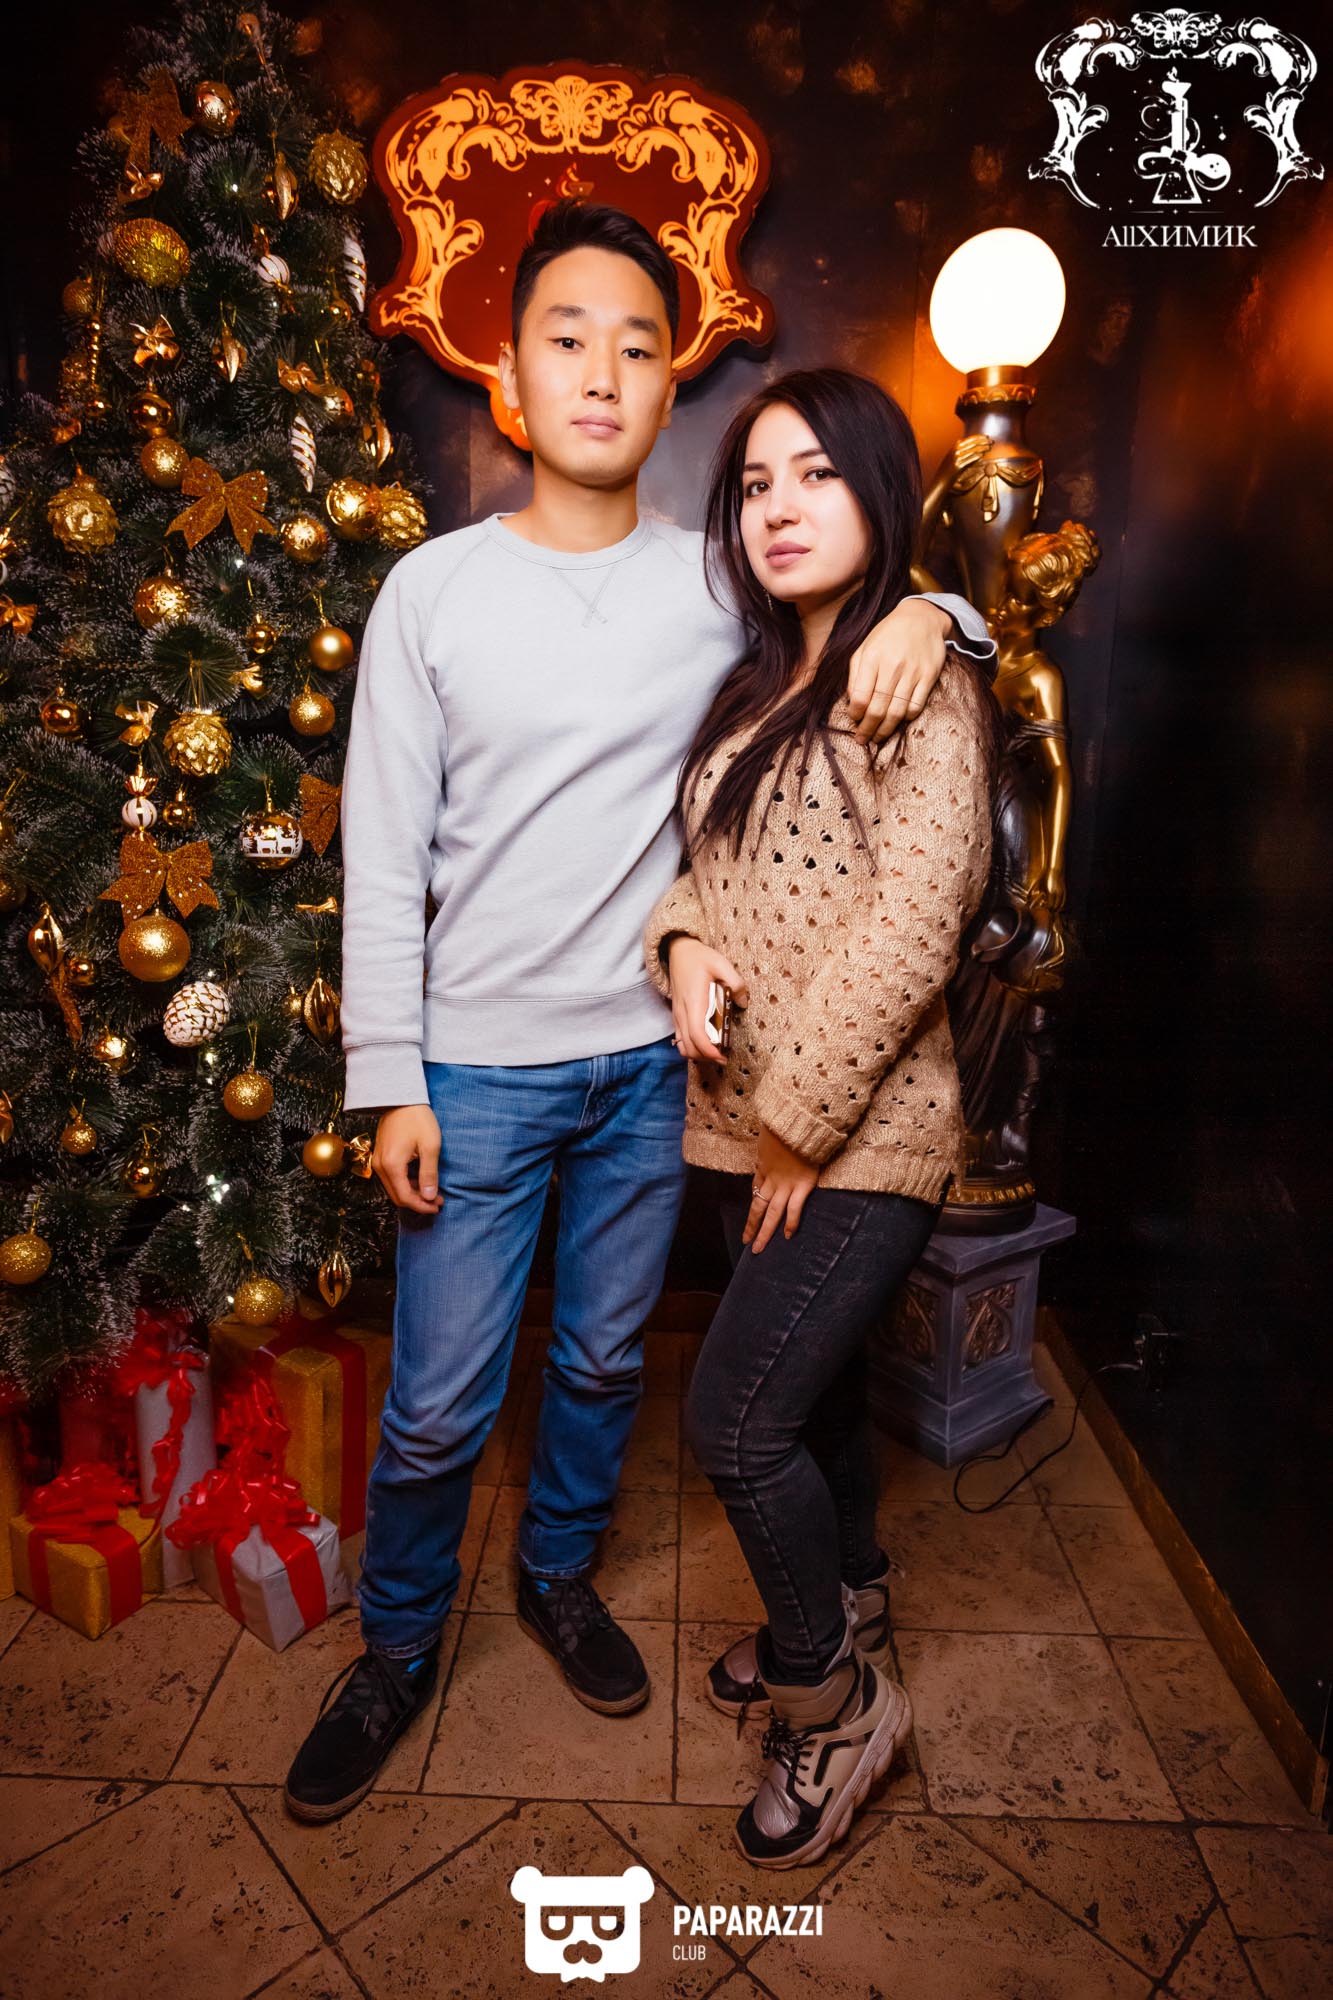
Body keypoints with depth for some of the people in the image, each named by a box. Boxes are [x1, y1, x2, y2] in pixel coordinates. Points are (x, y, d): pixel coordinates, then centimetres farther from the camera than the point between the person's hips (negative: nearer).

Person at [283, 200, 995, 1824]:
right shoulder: (432, 590, -3)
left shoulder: (724, 583, 1)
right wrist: (391, 1079, -6)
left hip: (653, 1058, 2)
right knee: (438, 1403, 7)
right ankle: (397, 1650, 35)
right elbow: (382, 855, -3)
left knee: (603, 1357, 18)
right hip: (481, 1065, -1)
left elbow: (889, 596, 13)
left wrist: (926, 613, -13)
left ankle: (558, 1574, 45)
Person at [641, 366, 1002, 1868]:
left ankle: (833, 1700, 22)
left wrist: (801, 1119, -16)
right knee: (809, 1387, 21)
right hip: (749, 1122, 7)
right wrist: (682, 940, -8)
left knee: (733, 1418, -5)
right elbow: (701, 856, 15)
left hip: (859, 1135, -7)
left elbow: (912, 921, -19)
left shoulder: (925, 683, -11)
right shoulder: (754, 685, 13)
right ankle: (848, 1612, 46)